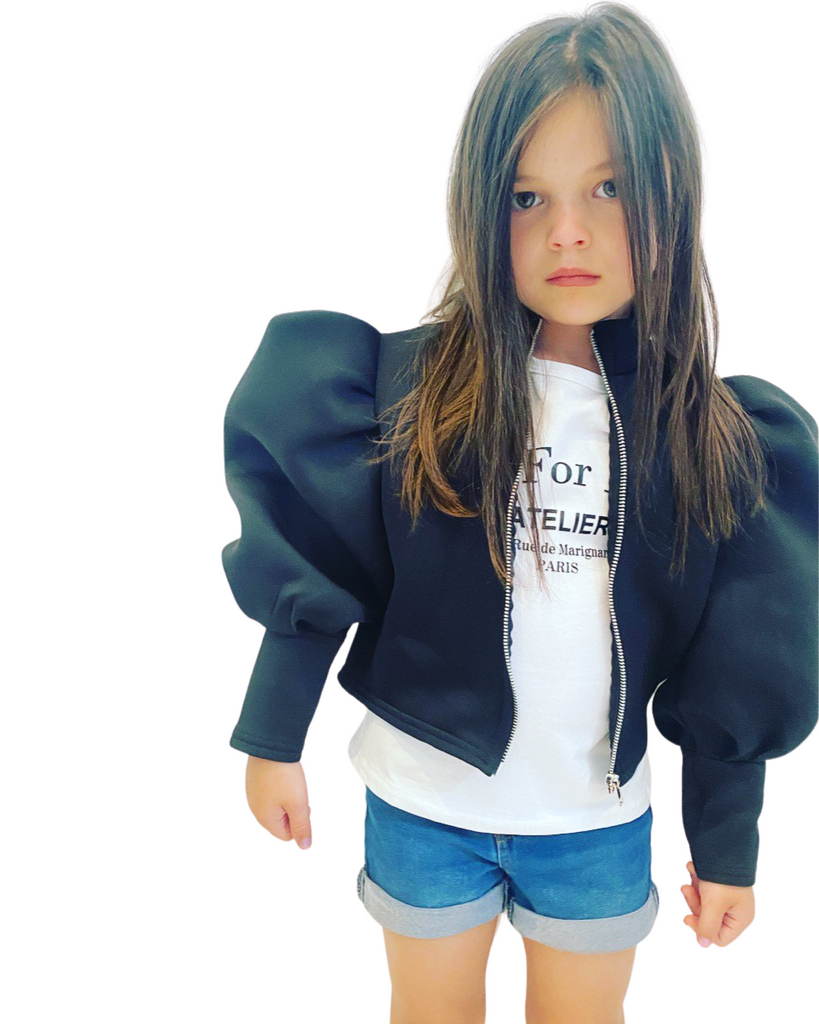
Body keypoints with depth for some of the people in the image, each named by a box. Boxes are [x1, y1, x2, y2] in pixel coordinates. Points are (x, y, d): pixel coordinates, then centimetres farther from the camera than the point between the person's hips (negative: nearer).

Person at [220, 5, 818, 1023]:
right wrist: (272, 740, -3)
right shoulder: (406, 384, -15)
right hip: (422, 801, -1)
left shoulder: (717, 434, -9)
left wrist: (727, 847, 4)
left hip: (602, 820, 2)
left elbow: (732, 672, -3)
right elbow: (317, 571, -8)